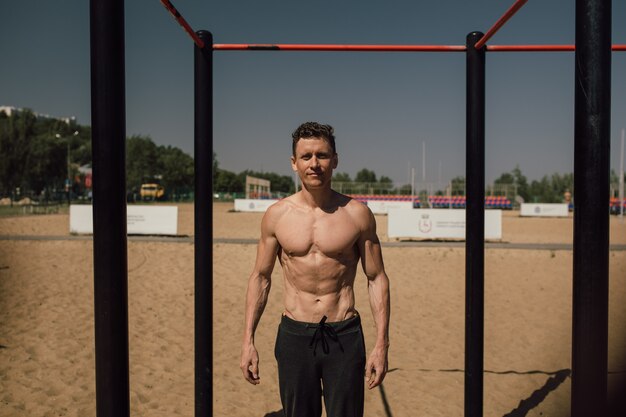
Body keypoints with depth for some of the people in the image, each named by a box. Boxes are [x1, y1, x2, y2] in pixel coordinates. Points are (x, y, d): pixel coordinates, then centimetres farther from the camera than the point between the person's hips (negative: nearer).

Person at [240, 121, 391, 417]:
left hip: (345, 337, -1)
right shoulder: (277, 215, -1)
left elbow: (377, 278, 2)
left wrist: (381, 343, -3)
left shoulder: (357, 214, -3)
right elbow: (261, 277, 7)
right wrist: (248, 341, 3)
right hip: (294, 336, 1)